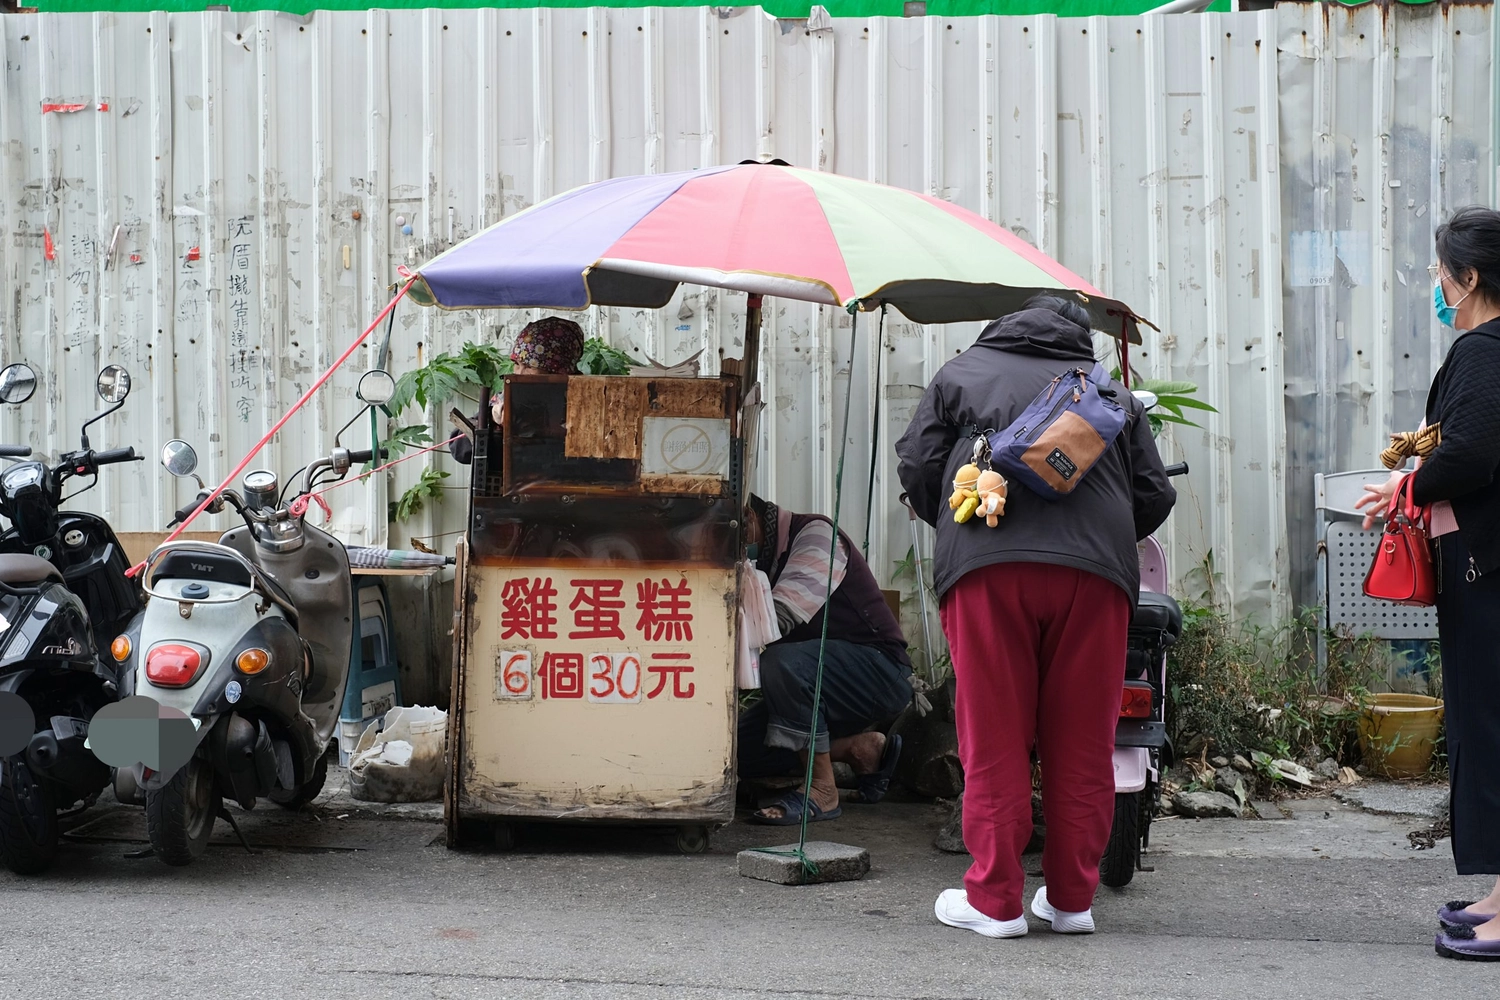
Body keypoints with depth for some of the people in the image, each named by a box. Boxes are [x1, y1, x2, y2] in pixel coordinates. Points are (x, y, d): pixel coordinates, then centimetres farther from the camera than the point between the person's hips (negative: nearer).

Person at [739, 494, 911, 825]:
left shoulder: (814, 533, -14)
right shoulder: (762, 559, 11)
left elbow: (781, 612, -30)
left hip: (880, 669, -9)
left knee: (781, 662, -35)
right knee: (738, 750, -3)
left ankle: (822, 791, -23)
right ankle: (862, 748, 6)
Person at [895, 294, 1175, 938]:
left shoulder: (960, 375, 23)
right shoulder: (1113, 394, 27)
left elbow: (917, 467, 14)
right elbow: (1155, 495, 20)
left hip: (987, 568, -2)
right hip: (1096, 571, 2)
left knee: (993, 741, 2)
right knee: (1082, 743, 8)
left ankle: (995, 900, 4)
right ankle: (1072, 898, 14)